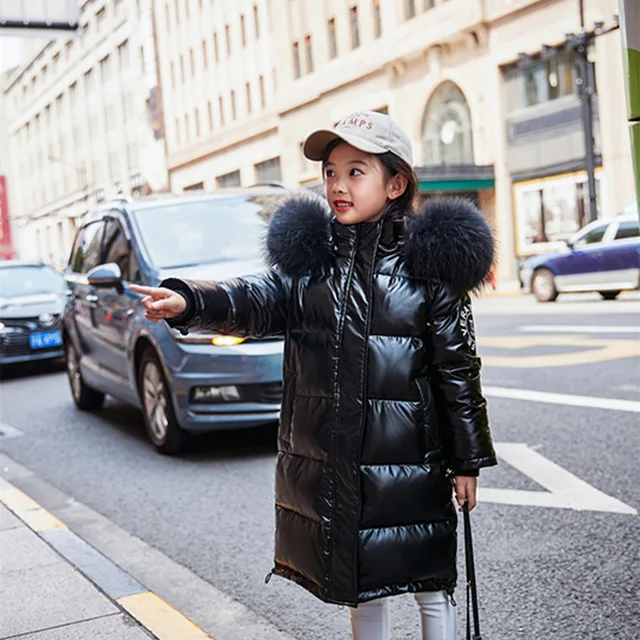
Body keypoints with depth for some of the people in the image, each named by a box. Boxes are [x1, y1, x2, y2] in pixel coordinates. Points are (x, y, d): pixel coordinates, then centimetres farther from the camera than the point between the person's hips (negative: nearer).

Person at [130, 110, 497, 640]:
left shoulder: (429, 263, -5)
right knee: (361, 587, 18)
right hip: (324, 459, 3)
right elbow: (258, 302, -13)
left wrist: (467, 459, -1)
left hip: (410, 461, -3)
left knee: (430, 588, 10)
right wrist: (189, 303, -32)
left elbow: (456, 368, -3)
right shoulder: (308, 254, 3)